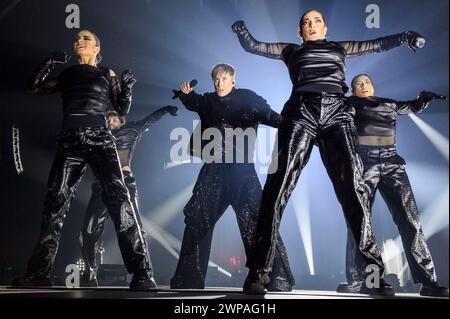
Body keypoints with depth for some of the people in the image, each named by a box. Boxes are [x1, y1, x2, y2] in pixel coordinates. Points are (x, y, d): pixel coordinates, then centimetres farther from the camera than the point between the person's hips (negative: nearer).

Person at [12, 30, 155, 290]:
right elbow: (36, 88, 19)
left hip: (100, 139, -3)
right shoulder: (67, 74, 22)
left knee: (119, 198, -18)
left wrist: (128, 87, -3)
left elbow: (122, 109, 14)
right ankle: (39, 273, -1)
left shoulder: (107, 74, 16)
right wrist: (49, 64, 8)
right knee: (56, 203, -4)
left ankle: (142, 273, -23)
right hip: (70, 141, 3)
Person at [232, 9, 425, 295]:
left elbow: (378, 45, 29)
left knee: (352, 186, -13)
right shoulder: (292, 50, 27)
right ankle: (259, 271, -16)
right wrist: (242, 31, 2)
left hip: (336, 112, 1)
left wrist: (404, 36, 13)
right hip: (302, 111, -1)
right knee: (280, 184, -15)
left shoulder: (340, 47, 31)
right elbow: (253, 46, 22)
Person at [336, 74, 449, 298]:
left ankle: (428, 282, -7)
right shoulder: (350, 104, 11)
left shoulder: (388, 104, 21)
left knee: (410, 220, -5)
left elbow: (414, 107, 33)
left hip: (392, 163, 3)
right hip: (365, 162, -3)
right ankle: (354, 280, -2)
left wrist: (426, 97, 15)